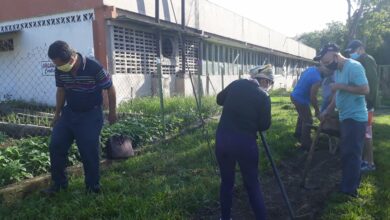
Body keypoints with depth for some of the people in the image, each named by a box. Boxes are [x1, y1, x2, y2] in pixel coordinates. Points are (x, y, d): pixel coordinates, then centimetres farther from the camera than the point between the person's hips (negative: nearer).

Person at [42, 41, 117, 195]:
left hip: (91, 115, -5)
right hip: (69, 113, 5)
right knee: (55, 146, 2)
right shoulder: (60, 70, -7)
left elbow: (110, 89, -11)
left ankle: (93, 186, 17)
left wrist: (112, 112, -4)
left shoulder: (94, 68, -23)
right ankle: (58, 183, 20)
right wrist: (57, 113, 15)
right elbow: (61, 91, 10)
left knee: (89, 152, -3)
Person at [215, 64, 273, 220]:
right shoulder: (263, 97, -6)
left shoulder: (236, 84, 4)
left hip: (222, 139, 4)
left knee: (226, 182, 18)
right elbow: (264, 125, -2)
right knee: (252, 184, 12)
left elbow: (219, 100, 17)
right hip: (245, 143, -4)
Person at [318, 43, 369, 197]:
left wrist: (340, 86, -20)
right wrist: (327, 112, 13)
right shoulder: (337, 71, 11)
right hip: (345, 117, 9)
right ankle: (352, 182, 31)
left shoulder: (353, 66, -18)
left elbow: (365, 90, -25)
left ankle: (349, 190, 7)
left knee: (351, 154, -3)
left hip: (355, 118, -9)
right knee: (347, 152, 17)